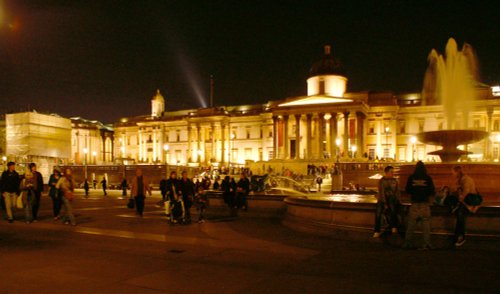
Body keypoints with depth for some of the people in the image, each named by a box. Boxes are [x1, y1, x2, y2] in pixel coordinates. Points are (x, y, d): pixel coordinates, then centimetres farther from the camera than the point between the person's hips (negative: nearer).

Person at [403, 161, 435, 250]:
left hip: (414, 204, 1)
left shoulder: (411, 178, -2)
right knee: (426, 225, 5)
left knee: (411, 225, 8)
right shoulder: (428, 178, -4)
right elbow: (432, 191, 1)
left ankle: (408, 243, 10)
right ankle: (426, 244, 3)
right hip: (425, 204, -1)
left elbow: (407, 190, 5)